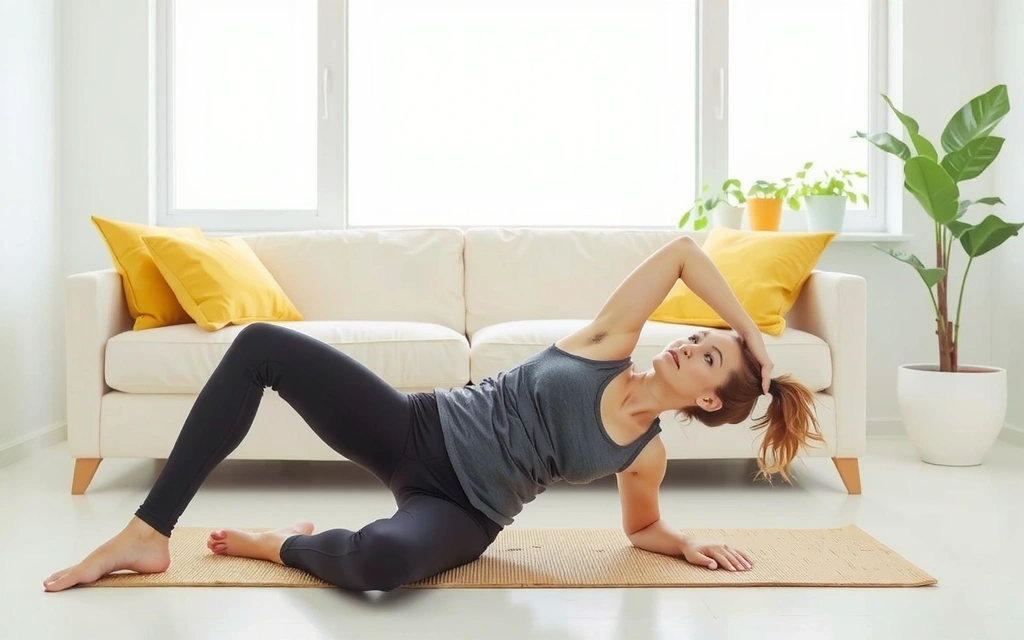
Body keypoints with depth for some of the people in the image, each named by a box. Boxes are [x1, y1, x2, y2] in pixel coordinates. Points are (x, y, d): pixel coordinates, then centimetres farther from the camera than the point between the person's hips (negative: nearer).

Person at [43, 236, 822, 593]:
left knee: (381, 557, -43)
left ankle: (284, 544, -4)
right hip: (418, 431, 3)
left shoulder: (645, 453, -1)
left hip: (460, 512, -2)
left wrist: (691, 544, -3)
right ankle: (149, 533, -7)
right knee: (259, 345, -15)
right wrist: (753, 328, 6)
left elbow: (643, 528, 16)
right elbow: (682, 249, 1)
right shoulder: (609, 344, 0)